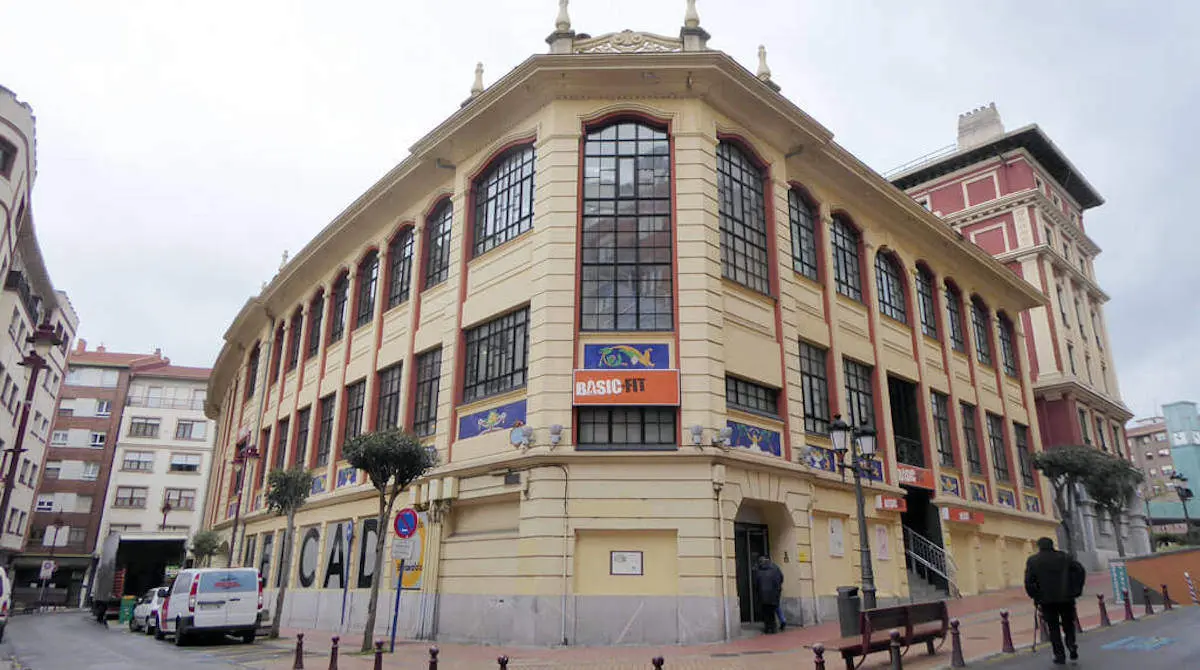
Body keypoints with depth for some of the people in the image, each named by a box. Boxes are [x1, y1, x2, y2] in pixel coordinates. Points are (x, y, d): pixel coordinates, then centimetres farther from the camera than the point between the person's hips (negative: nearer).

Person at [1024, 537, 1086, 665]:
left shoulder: (1033, 560, 3)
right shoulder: (1063, 557, 7)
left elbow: (1029, 581, -6)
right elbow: (1080, 570, -4)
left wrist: (1035, 597, 3)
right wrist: (1076, 590, 1)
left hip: (1047, 600, -1)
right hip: (1066, 597, 1)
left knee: (1053, 627, 9)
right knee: (1068, 623, 18)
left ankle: (1060, 655, 5)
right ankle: (1071, 643, -5)